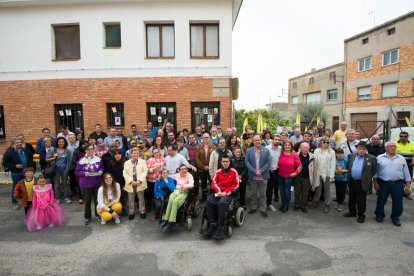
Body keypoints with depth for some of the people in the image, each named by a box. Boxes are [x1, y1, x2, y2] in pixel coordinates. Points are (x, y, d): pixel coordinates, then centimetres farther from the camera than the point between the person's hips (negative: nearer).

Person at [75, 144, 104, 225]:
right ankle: (87, 217, 23)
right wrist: (84, 173, -21)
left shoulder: (98, 159, 0)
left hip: (97, 183, 2)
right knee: (87, 201, 8)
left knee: (97, 199, 12)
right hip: (86, 184, -2)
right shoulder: (81, 160, -7)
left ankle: (98, 214, 29)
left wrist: (101, 171, -10)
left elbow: (102, 167, 11)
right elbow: (77, 172, -4)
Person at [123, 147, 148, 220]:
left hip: (140, 183, -1)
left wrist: (139, 181, -15)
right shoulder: (127, 163, 7)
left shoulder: (143, 161, 5)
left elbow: (145, 172, -4)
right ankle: (131, 213, 23)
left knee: (141, 198, 8)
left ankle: (142, 212, 21)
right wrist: (131, 181, -13)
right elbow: (125, 174, 0)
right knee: (131, 199, 9)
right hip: (130, 184, 1)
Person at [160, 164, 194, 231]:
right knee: (171, 200, -31)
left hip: (184, 192, -3)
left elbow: (191, 184, -10)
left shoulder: (189, 175, 6)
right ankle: (166, 220, -29)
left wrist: (184, 186, -26)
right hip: (176, 191, 3)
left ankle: (171, 221, -33)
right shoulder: (176, 175, 20)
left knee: (175, 201, -33)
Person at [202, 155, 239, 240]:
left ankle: (220, 228, -28)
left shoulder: (233, 171, 4)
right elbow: (213, 183, 8)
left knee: (222, 203, -36)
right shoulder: (218, 172, 12)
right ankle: (212, 224, -21)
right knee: (208, 201, -27)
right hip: (218, 193, 3)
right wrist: (219, 191, -12)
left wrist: (226, 192, -11)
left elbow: (236, 185, 0)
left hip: (229, 194, -3)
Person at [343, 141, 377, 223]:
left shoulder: (371, 158, -8)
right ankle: (352, 212, 34)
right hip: (352, 181, 4)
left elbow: (374, 171, -2)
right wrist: (348, 176, 8)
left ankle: (361, 215, 23)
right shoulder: (351, 156, 4)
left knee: (361, 200, 9)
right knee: (351, 198, 17)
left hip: (362, 183, -4)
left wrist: (367, 178, -2)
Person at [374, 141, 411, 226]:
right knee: (381, 200, 9)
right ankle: (379, 215, 26)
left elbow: (406, 172, 9)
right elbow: (375, 171, 2)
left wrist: (408, 185, 4)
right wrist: (375, 182, -4)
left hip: (398, 184, 2)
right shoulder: (379, 158, 0)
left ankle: (395, 217, 25)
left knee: (398, 202, 7)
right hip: (383, 183, -2)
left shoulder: (402, 158, 6)